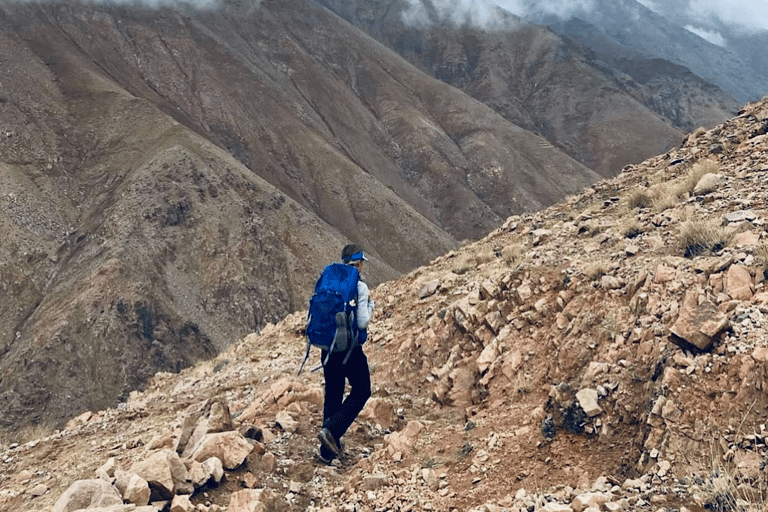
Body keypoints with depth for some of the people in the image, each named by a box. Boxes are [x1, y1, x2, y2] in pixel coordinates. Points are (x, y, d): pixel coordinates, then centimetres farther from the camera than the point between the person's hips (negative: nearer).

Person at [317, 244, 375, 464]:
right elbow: (362, 322, -17)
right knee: (361, 391, 12)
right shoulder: (359, 287, -14)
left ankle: (328, 450, 21)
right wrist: (371, 304, 0)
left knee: (332, 394, 16)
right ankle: (331, 430, -5)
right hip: (350, 349, -6)